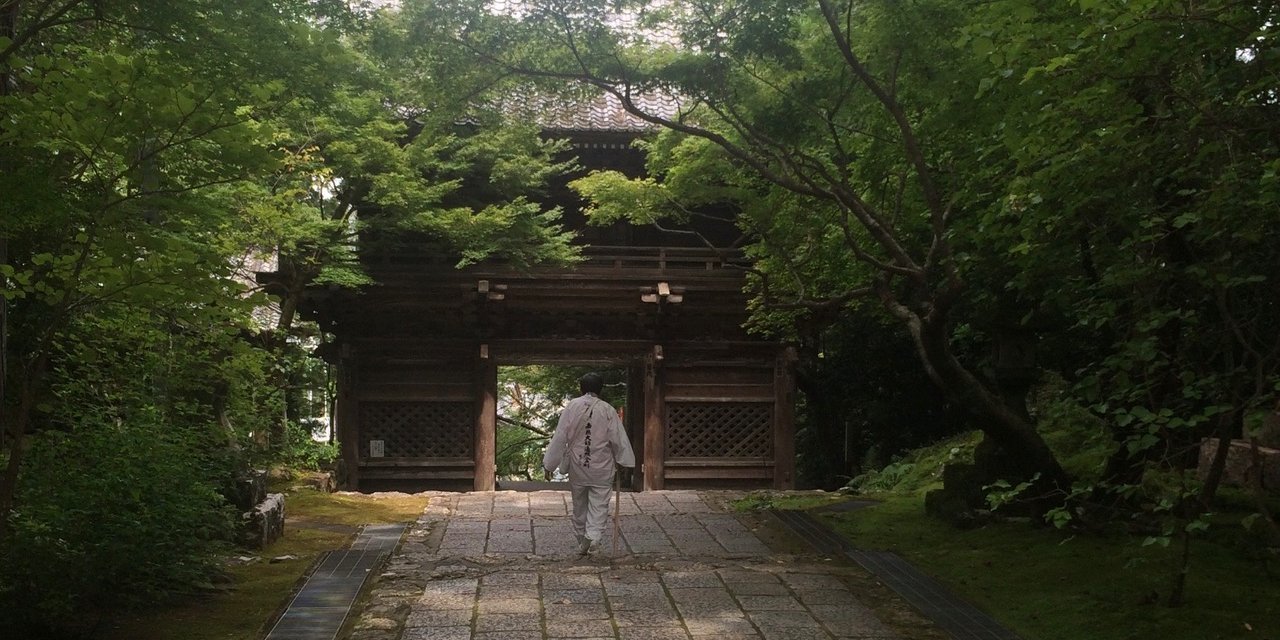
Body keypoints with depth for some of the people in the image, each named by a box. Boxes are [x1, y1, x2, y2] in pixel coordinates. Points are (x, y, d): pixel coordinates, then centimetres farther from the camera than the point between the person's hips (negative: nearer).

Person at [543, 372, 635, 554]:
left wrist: (549, 464, 0)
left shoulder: (572, 406, -7)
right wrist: (626, 465, 7)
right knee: (599, 504, 3)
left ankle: (581, 538, 27)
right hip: (601, 467, -1)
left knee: (579, 504, 17)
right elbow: (619, 440, -4)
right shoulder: (608, 410, -8)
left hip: (577, 465, 2)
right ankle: (593, 535, -16)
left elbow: (559, 437, -6)